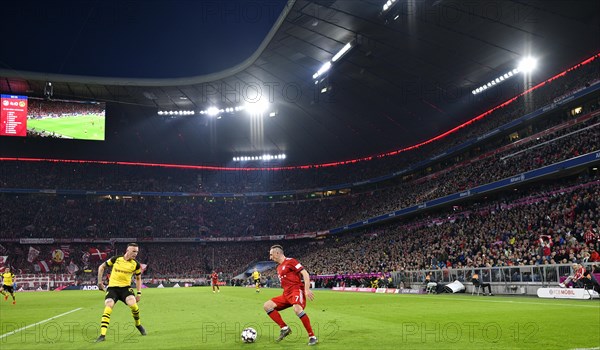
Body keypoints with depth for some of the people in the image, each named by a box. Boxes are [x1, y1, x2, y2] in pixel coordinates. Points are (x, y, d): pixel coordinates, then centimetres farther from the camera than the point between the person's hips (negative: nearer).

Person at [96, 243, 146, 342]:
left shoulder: (136, 264, 1)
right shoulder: (116, 259, -3)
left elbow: (138, 278, 16)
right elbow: (101, 267, 10)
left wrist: (139, 293, 8)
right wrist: (100, 282, 8)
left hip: (126, 287, 0)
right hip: (112, 287, 0)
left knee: (133, 304, -24)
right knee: (108, 308, -19)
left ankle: (138, 324, 5)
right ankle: (102, 335, -14)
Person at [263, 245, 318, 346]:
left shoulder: (290, 261, -5)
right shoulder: (279, 267, 21)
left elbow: (305, 274, -12)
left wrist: (307, 289, -21)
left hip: (296, 290, -9)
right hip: (286, 294, 9)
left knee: (297, 309, -36)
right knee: (267, 306, -2)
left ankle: (312, 337, -26)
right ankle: (284, 328, -2)